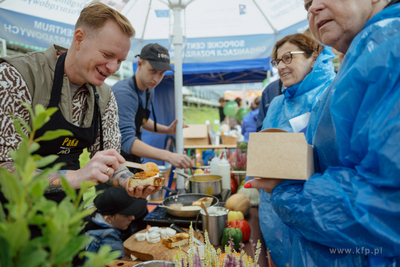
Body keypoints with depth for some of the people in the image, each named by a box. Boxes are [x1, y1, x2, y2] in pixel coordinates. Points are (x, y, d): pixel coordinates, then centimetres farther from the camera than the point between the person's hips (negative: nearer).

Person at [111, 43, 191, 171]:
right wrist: (168, 156, -42)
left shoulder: (149, 91, 3)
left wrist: (167, 130, 3)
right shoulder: (124, 92, -24)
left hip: (133, 160, 8)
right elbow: (127, 141, -33)